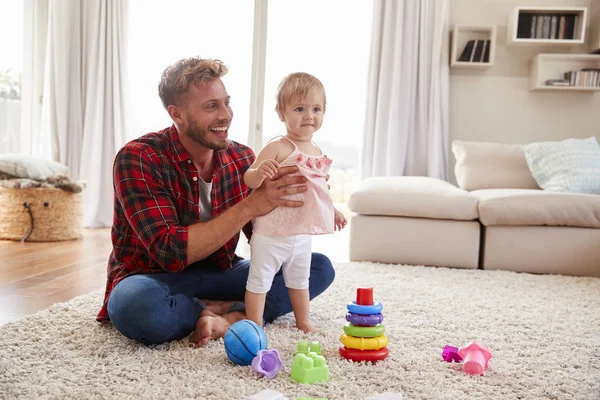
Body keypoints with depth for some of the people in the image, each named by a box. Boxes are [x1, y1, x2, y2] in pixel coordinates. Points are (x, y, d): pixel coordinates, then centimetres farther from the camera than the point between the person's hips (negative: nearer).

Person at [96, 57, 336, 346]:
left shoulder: (241, 158, -3)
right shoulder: (138, 159, -18)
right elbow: (171, 253, -28)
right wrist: (250, 206, -33)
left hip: (220, 274, 5)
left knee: (319, 266, -7)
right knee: (136, 305, -40)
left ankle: (228, 318, -25)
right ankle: (227, 309, -12)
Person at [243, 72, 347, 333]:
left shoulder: (317, 152, 6)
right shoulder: (277, 148, -18)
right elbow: (249, 180, -23)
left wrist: (332, 211, 21)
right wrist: (260, 172, -44)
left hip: (302, 233, 7)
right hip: (271, 233, -7)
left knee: (300, 280, 23)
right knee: (259, 280, 4)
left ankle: (303, 322, 39)